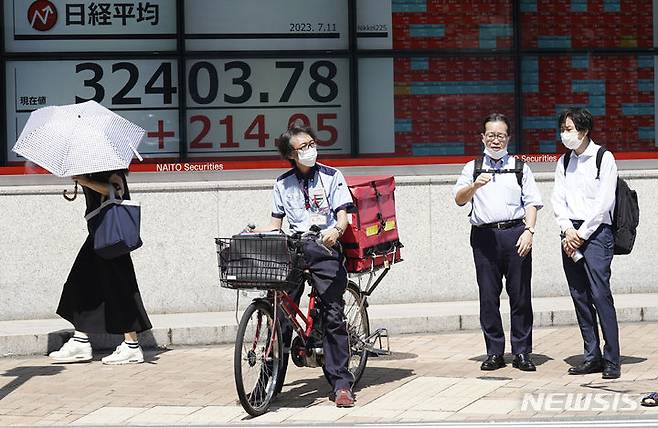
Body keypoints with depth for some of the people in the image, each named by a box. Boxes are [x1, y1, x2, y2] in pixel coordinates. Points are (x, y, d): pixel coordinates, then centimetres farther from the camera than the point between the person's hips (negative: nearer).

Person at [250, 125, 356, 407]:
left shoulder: (331, 176, 7)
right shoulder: (283, 184, 15)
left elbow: (342, 215, -1)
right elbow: (275, 224, 16)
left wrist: (336, 230, -23)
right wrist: (253, 233, -3)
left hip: (324, 247, -2)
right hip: (293, 248, 3)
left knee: (333, 315, -9)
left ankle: (341, 384, -8)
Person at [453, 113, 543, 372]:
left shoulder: (520, 168, 15)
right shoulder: (473, 168, 15)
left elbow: (531, 203, 8)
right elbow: (459, 199, 3)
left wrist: (528, 231, -7)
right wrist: (474, 186, -17)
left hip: (515, 234, 0)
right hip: (484, 235, 1)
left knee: (520, 295, -2)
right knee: (488, 296, 0)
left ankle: (522, 352, 3)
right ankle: (494, 353, 7)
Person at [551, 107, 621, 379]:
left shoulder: (603, 158, -2)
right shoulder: (564, 162, 15)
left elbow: (604, 202, -8)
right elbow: (558, 199, 10)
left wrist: (581, 235, -10)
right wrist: (567, 230, -6)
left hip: (596, 231, -6)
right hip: (571, 234, 6)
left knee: (600, 294, -13)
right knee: (579, 296, 5)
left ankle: (612, 360, -11)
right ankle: (592, 357, 10)